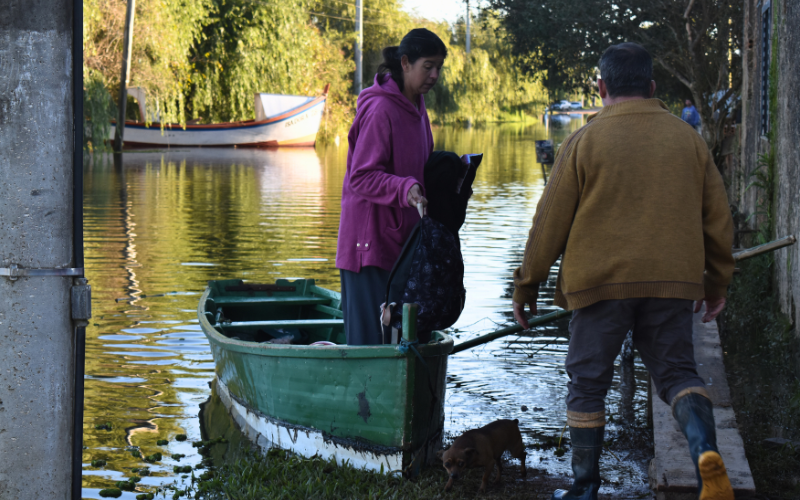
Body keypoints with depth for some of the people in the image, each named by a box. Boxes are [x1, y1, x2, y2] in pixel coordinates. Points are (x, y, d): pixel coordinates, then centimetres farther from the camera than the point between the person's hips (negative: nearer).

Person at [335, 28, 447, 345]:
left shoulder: (414, 104, 12)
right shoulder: (380, 110, -16)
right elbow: (361, 178, -19)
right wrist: (404, 188, -33)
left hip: (398, 236, 9)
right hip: (370, 239, -9)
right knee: (369, 332, -7)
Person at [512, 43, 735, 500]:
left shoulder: (585, 141, -2)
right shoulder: (688, 139, 8)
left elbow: (550, 223, -1)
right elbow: (718, 218, 13)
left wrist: (527, 285, 10)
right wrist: (718, 281, 24)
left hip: (601, 280, -2)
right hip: (672, 282, 3)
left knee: (588, 382, 9)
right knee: (677, 372, 11)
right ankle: (706, 451, -16)